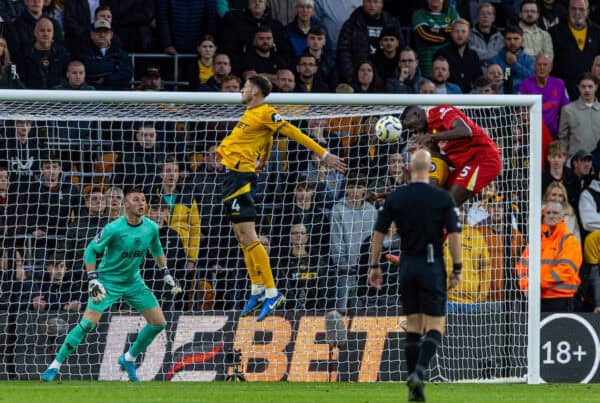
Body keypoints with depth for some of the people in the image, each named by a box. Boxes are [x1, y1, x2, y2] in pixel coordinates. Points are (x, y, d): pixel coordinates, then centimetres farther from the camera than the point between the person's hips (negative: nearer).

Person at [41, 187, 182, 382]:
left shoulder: (151, 228, -6)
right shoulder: (114, 229, -22)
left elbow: (157, 250, 15)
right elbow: (91, 250, -14)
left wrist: (166, 274, 13)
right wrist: (92, 280, -20)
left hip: (133, 282, 6)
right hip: (108, 281, -6)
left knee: (159, 322, -1)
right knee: (88, 322, -19)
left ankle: (129, 359, 19)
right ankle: (55, 365, -9)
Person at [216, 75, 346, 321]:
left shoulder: (265, 113, -12)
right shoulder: (250, 114, 16)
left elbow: (292, 133, -13)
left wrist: (323, 154, -16)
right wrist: (262, 162, 48)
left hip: (240, 175, -10)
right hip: (233, 174, 10)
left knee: (247, 236, -14)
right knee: (242, 236, 13)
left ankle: (271, 292, -16)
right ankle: (258, 290, 19)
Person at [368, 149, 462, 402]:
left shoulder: (395, 198, 1)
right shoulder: (442, 198, -6)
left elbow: (379, 233, 3)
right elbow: (454, 234, -9)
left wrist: (374, 266, 12)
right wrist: (457, 269, -2)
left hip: (407, 265, 3)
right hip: (432, 265, -3)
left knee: (413, 325, 11)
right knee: (435, 326, 1)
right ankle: (419, 372, -23)